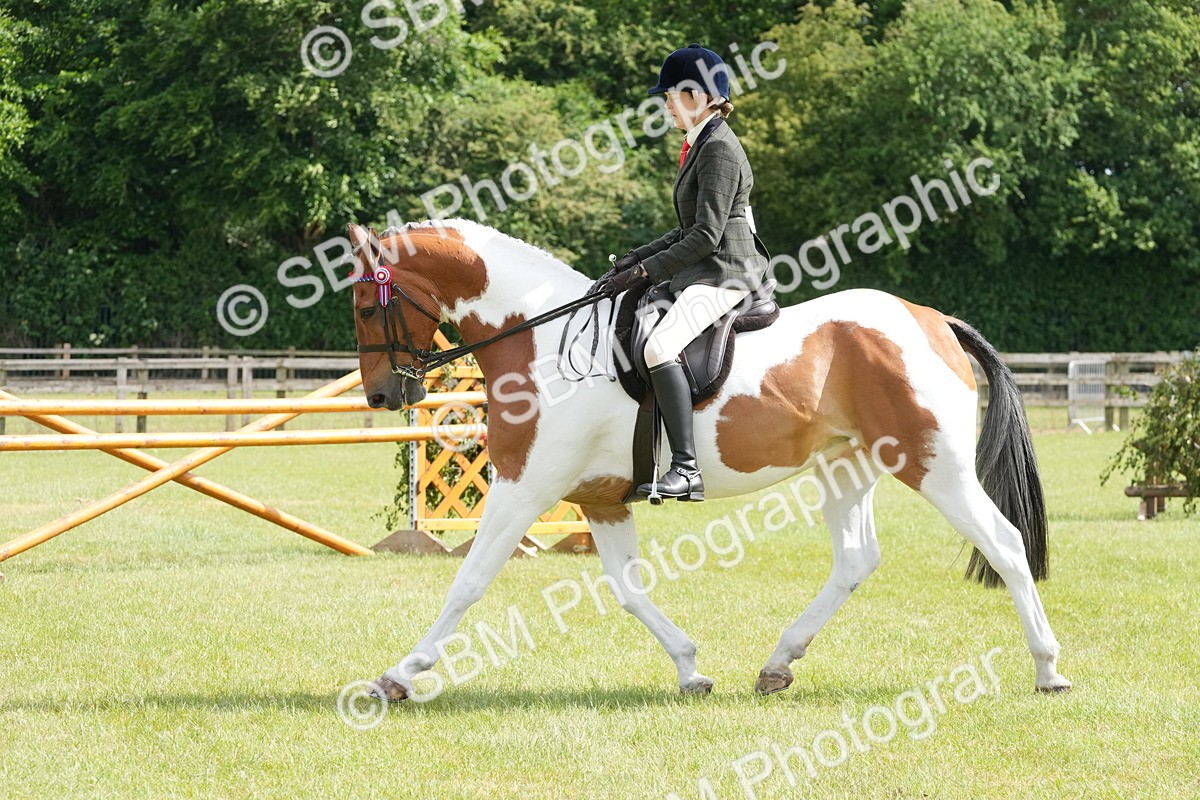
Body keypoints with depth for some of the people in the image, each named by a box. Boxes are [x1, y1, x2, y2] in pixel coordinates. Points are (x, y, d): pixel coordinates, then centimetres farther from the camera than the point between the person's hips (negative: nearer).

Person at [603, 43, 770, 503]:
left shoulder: (719, 150, -15)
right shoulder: (701, 146, 18)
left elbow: (706, 236, -20)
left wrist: (647, 270, -17)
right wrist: (642, 256, 13)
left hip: (723, 274, -12)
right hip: (703, 272, 12)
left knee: (659, 347, -30)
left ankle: (686, 467, -34)